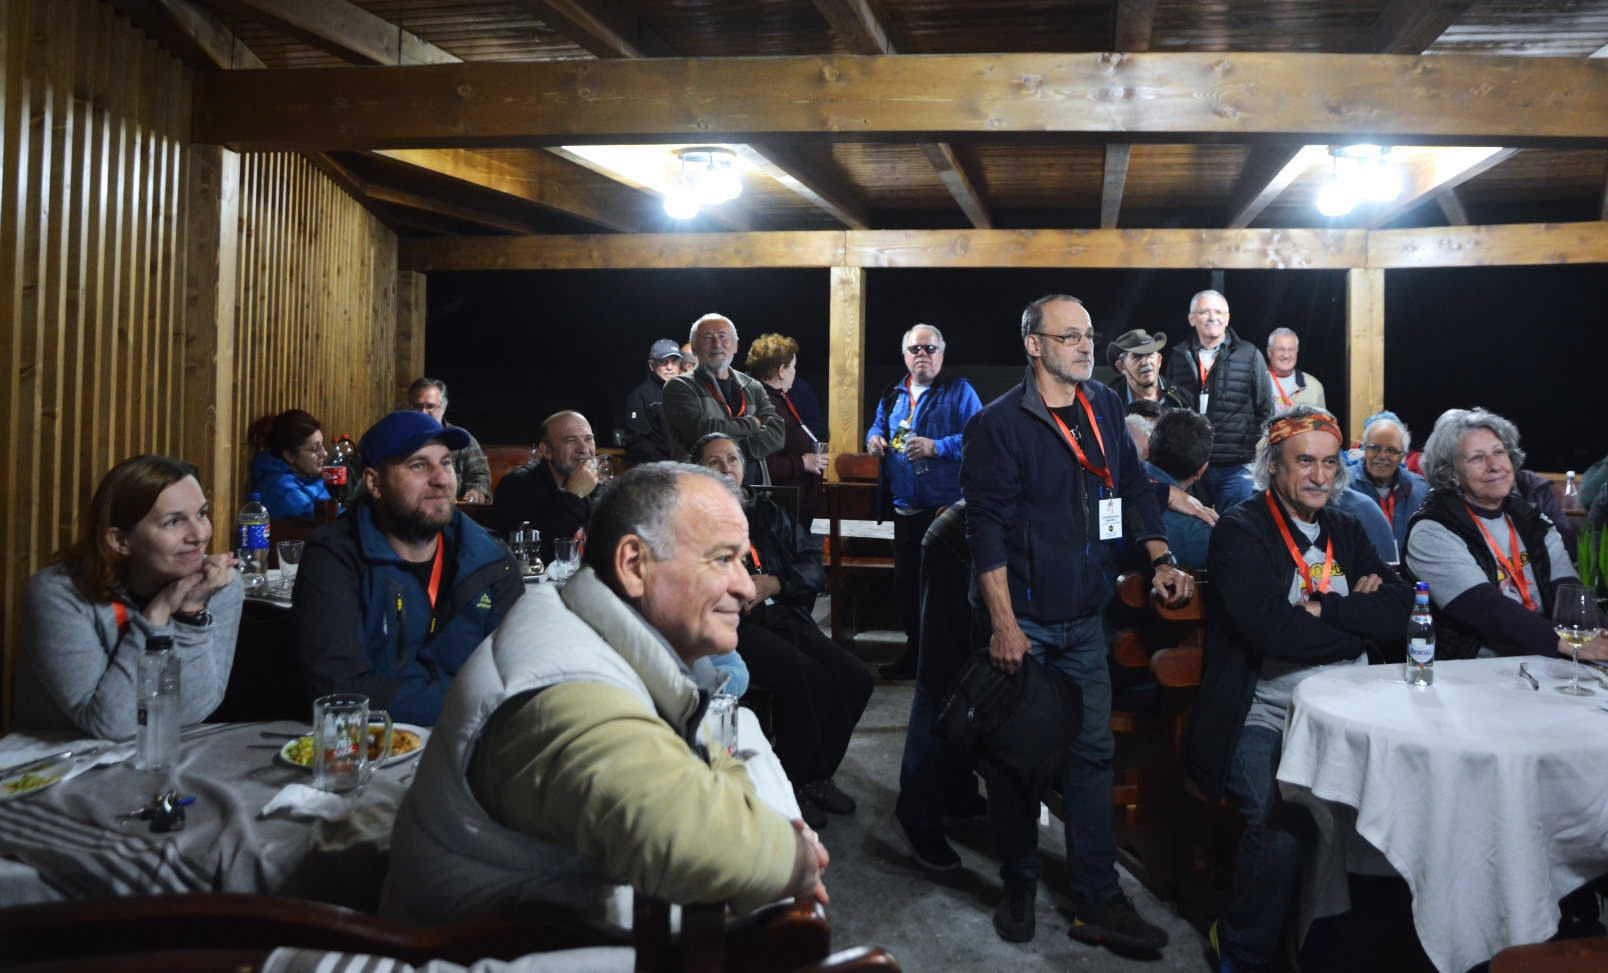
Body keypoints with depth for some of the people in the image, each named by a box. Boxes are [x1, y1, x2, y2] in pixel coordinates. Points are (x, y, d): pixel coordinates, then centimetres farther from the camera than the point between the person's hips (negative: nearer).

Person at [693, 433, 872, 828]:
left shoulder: (767, 513, 22)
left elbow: (814, 565, 14)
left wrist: (774, 583, -3)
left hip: (784, 616, 6)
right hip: (732, 628, -6)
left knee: (854, 676, -16)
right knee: (809, 679, -29)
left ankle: (817, 777, 3)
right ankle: (789, 787, -9)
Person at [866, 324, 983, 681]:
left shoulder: (959, 391, -6)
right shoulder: (893, 394, 13)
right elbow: (879, 425, 27)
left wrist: (937, 447, -25)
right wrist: (874, 437, 4)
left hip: (946, 507, -7)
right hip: (905, 506, 7)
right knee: (906, 581, 15)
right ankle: (915, 650, 28)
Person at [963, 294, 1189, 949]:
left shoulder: (1104, 408, 9)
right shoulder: (1000, 423, -10)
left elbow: (1133, 488, 17)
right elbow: (988, 526, -14)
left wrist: (1161, 558, 4)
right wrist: (1003, 623, -19)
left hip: (1085, 620, 5)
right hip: (1024, 621, -5)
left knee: (1093, 750, 7)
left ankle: (1097, 901, 16)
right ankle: (1019, 886, 24)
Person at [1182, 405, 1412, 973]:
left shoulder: (1346, 532, 18)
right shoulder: (1240, 532, -2)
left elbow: (1400, 609, 4)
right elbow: (1272, 630, -16)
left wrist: (1323, 608, -10)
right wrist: (1360, 621, -4)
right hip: (1263, 718, -5)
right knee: (1283, 821, -28)